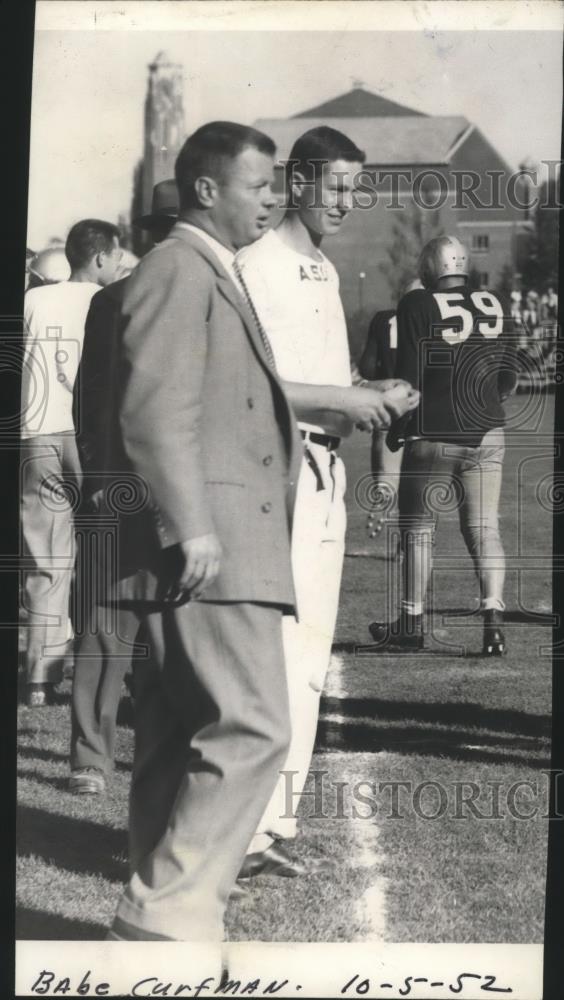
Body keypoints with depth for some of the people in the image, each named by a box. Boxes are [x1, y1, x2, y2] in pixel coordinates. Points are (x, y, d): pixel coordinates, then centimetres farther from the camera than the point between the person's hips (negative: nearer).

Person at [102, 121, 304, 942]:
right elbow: (155, 410, -17)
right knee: (253, 727, -15)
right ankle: (167, 915, -12)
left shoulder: (211, 275, 25)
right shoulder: (177, 268, -7)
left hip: (214, 545, 10)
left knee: (178, 743, 10)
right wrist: (191, 527, -22)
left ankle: (158, 926, 16)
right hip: (206, 548, -10)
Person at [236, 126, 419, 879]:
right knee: (277, 654, -10)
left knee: (309, 660, 11)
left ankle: (277, 821, 18)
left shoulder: (326, 272, 18)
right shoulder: (259, 266, -10)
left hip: (325, 471, 9)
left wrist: (369, 401, 5)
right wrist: (340, 399, -19)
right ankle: (248, 832, -5)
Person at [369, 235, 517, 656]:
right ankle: (493, 618, -3)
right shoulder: (496, 306, 5)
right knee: (485, 528, 6)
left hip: (432, 437, -3)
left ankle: (412, 622, 15)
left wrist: (396, 427, 3)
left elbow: (409, 377, -9)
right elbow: (509, 379, 9)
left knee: (418, 527, 8)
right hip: (486, 436, 3)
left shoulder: (418, 306, -8)